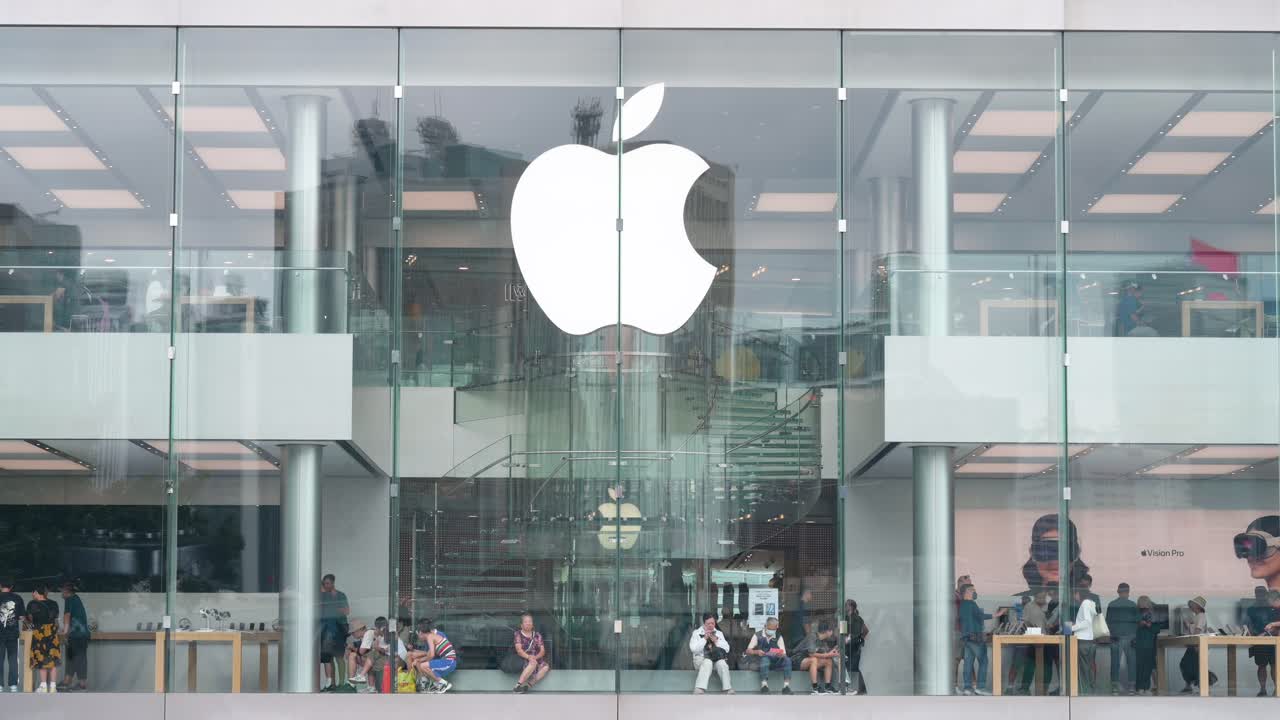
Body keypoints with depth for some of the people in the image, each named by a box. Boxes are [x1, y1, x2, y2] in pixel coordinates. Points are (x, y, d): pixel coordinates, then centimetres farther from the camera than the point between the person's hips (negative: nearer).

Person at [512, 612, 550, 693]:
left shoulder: (537, 635, 13)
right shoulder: (518, 634, 3)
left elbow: (542, 651, 5)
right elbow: (519, 650, -10)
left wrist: (536, 657, -17)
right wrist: (528, 657, -28)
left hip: (537, 660, 4)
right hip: (523, 661, -4)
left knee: (546, 666, -27)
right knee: (533, 663, -37)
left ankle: (529, 685, -34)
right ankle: (518, 685, -41)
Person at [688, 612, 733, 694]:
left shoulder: (719, 633, 17)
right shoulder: (697, 633, 9)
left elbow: (727, 649, 8)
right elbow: (693, 649, -5)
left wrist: (716, 641, -6)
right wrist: (704, 639, -10)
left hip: (717, 659, 2)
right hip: (701, 658, -2)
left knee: (722, 663, -34)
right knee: (707, 662, -38)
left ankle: (729, 691, -36)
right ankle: (699, 691, -47)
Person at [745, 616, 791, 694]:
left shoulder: (778, 637, 12)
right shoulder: (757, 636, 6)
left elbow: (784, 654, 4)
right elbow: (748, 651, 0)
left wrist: (781, 654, -22)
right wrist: (757, 652, -22)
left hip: (775, 661, 2)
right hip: (761, 661, -2)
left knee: (787, 660, -27)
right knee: (765, 659, -37)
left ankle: (786, 686, -37)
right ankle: (764, 685, -50)